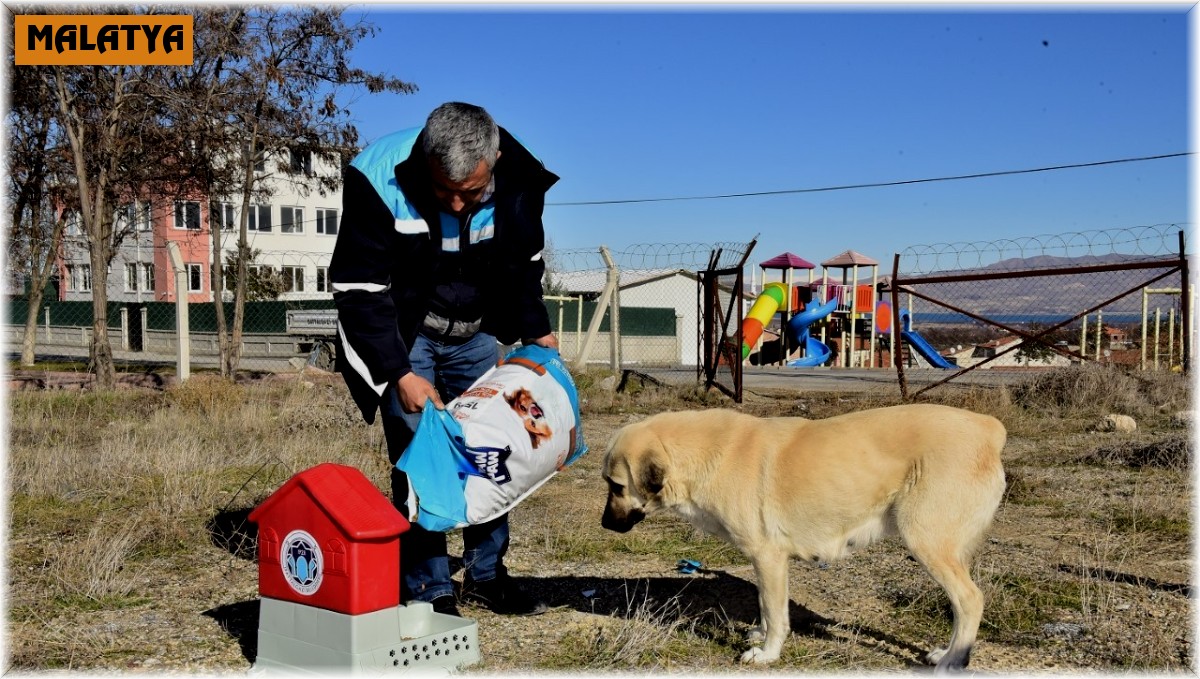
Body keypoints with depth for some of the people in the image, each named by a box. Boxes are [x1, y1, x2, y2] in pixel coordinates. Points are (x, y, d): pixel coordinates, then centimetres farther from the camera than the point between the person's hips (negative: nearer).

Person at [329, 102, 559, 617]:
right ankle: (428, 592, 2)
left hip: (475, 333, 4)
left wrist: (535, 329, -4)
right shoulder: (379, 180, -30)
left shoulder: (519, 182, -18)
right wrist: (400, 373, -26)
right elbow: (359, 289, -23)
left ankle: (486, 574, 22)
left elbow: (524, 262, 3)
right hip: (401, 336, -4)